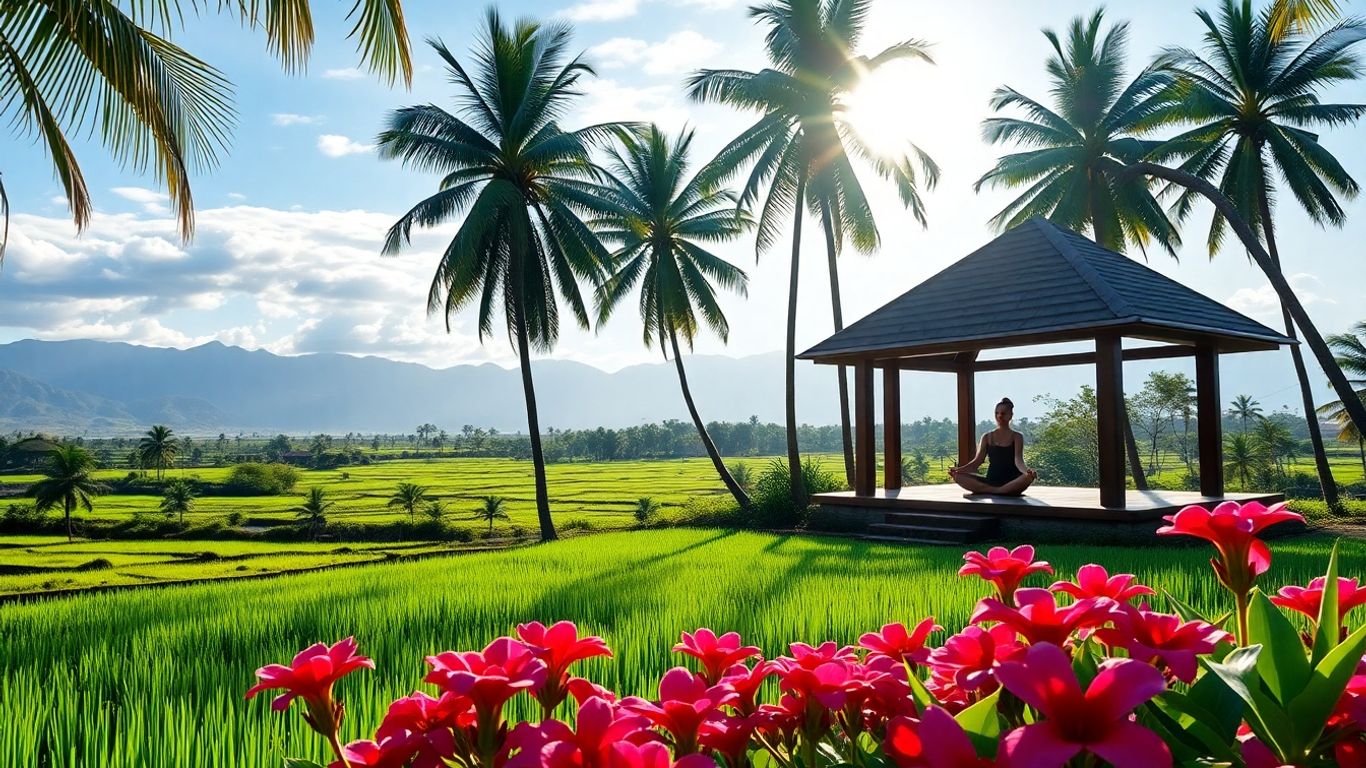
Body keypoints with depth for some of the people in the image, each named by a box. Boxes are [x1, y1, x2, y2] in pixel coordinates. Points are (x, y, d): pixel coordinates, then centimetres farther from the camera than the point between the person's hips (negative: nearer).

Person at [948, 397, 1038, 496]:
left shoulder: (1017, 437, 4)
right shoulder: (987, 437, 12)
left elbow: (1018, 460, -12)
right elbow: (977, 461, 2)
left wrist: (1027, 471, -36)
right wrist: (959, 469, -16)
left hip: (1012, 483, -2)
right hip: (991, 481, 2)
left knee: (1029, 477, -37)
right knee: (958, 476, -20)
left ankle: (988, 491, -37)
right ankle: (994, 491, -33)